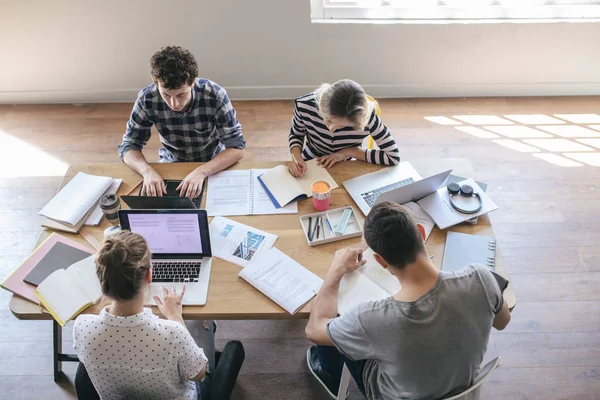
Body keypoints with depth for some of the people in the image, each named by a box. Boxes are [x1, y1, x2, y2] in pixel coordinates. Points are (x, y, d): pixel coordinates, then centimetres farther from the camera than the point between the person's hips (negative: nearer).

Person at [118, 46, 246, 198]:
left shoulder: (215, 96, -27)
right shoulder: (147, 99, -22)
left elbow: (237, 148, -24)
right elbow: (129, 146, -13)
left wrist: (201, 172, -41)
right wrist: (148, 171, -35)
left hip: (213, 165, 0)